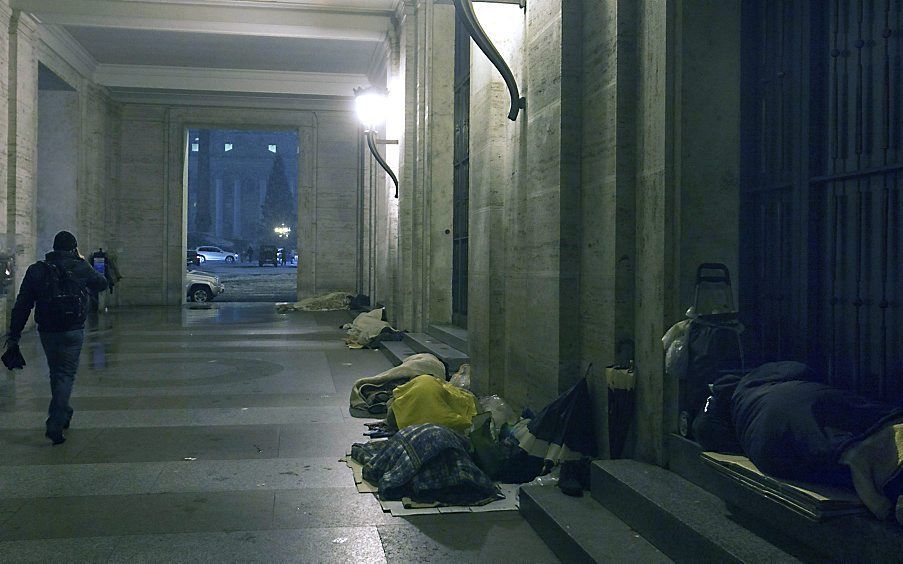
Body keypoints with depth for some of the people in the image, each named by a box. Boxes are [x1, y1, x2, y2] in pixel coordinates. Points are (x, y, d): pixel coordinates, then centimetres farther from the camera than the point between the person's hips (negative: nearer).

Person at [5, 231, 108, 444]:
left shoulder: (36, 270, 2)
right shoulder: (80, 269, -5)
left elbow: (22, 306, 1)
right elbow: (102, 284, 14)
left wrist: (14, 335, 5)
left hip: (47, 332, 3)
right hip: (72, 332, -3)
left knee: (56, 374, 20)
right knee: (66, 375, -2)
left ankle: (63, 413, 35)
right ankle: (55, 425, -11)